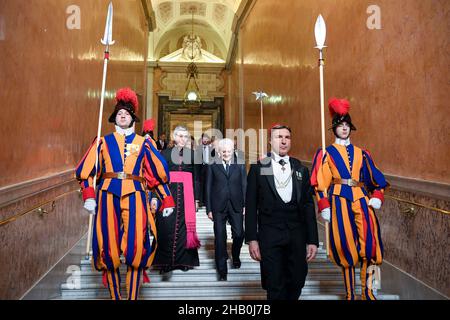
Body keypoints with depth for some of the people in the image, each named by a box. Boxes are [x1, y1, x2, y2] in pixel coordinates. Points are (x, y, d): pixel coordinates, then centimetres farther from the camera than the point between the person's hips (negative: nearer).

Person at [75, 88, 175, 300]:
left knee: (136, 248, -6)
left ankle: (133, 297, 11)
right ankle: (115, 296, 23)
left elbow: (159, 173, 12)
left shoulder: (143, 143, 12)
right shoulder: (103, 142, 13)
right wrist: (88, 196, -4)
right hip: (108, 196, 1)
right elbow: (86, 171, 10)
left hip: (134, 196, -1)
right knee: (109, 247, 4)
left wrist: (167, 200, 6)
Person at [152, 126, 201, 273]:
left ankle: (184, 260, 13)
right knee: (167, 228, -1)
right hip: (168, 193, -1)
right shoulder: (165, 153, 6)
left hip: (186, 195, 1)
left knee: (185, 227, 3)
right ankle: (165, 261, 9)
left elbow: (196, 177, 8)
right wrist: (155, 196, -4)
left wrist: (196, 198, 4)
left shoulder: (192, 154, 9)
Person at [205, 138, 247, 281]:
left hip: (236, 206, 1)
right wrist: (209, 209, -1)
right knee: (220, 238, 2)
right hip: (218, 207, -1)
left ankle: (235, 256, 35)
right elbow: (208, 188, 2)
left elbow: (244, 186, 6)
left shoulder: (240, 165, 5)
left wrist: (245, 205, -1)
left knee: (239, 234, 2)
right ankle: (222, 270, 16)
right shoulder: (212, 166, 2)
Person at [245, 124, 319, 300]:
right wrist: (252, 239, -6)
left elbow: (308, 205, 7)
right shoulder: (258, 168, 1)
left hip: (297, 235, 3)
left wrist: (312, 240, 3)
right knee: (275, 286, 4)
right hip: (270, 234, -2)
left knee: (297, 282, 12)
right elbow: (251, 205, -1)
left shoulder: (301, 169, 8)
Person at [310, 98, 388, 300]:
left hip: (361, 199, 3)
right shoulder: (327, 153, 7)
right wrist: (324, 207, -7)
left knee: (369, 241, -7)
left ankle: (367, 291, 9)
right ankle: (350, 293, 14)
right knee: (345, 245, 0)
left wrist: (377, 197, 0)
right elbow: (321, 183, 1)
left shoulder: (361, 153, 16)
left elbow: (376, 177, 16)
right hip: (340, 201, -3)